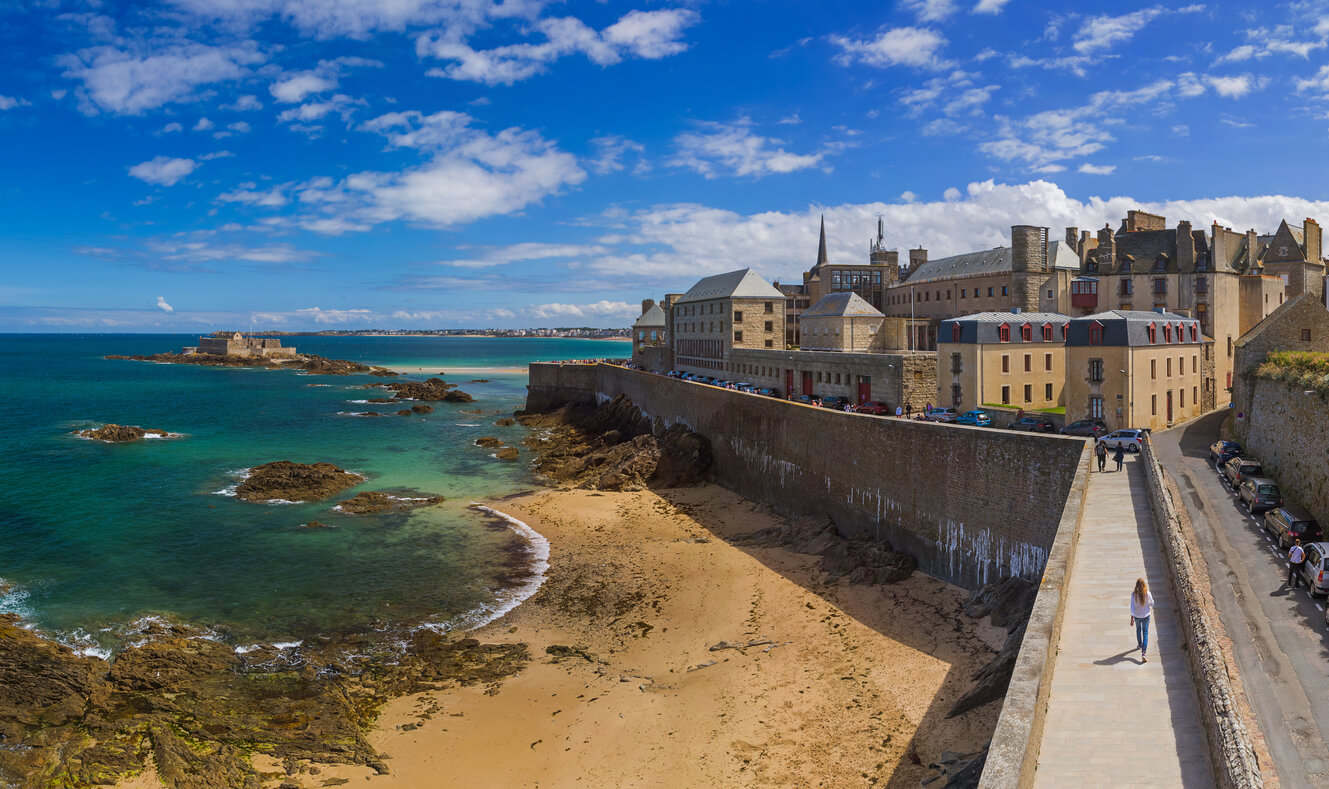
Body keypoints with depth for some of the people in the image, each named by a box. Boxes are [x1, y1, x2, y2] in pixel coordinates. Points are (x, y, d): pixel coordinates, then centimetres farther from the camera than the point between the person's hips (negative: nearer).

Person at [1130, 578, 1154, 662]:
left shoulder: (1134, 594, -19)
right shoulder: (1147, 594, -20)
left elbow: (1132, 607, -15)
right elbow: (1151, 603, -2)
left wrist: (1132, 618, -8)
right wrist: (1151, 608, 21)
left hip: (1136, 616, 1)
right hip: (1145, 615, -1)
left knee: (1138, 630, 27)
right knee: (1145, 633, 6)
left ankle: (1140, 644, 49)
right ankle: (1144, 653, -6)